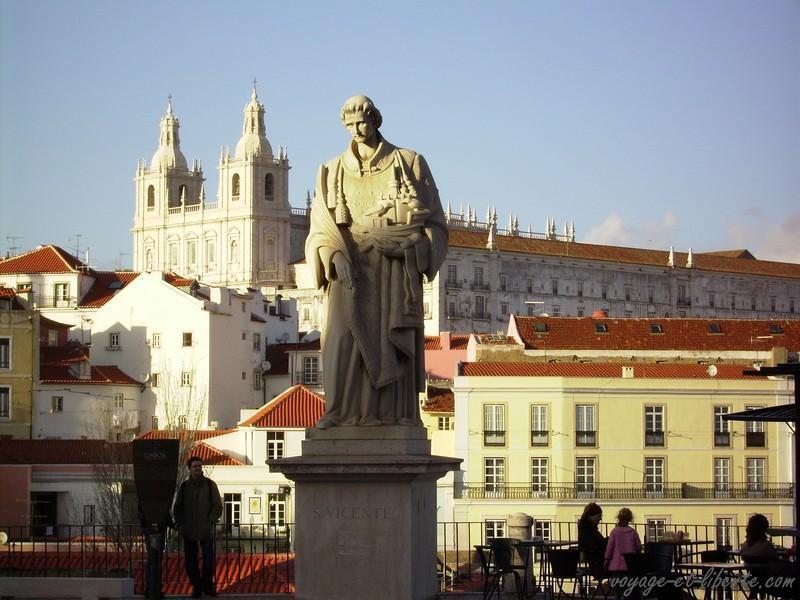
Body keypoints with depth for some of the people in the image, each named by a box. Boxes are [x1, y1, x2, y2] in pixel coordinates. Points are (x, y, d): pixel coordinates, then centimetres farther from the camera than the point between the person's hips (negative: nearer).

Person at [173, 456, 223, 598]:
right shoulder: (184, 486, 9)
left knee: (209, 560, -5)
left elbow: (217, 506, 3)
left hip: (206, 530, -2)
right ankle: (196, 586, 13)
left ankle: (207, 585, 11)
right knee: (190, 562, 3)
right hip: (189, 531, 2)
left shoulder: (210, 485, 3)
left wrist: (211, 521, -8)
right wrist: (180, 524, 2)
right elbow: (177, 508, 14)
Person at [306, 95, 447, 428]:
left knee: (395, 333, -12)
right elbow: (322, 226, 6)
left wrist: (402, 241, -12)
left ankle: (396, 412, -13)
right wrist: (335, 254, -15)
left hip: (396, 261, -1)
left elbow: (433, 221, 6)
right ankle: (343, 412, -19)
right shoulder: (334, 172, 15)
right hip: (351, 262, 1)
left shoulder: (409, 163, 10)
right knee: (347, 333, -15)